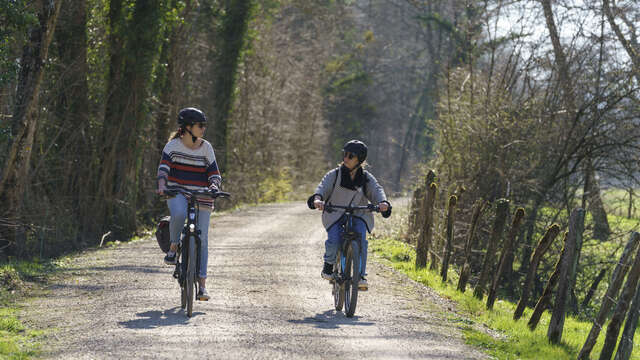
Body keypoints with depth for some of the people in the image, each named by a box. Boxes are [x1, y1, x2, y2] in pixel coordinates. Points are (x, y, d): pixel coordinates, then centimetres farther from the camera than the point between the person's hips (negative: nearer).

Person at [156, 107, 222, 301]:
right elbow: (164, 167, -12)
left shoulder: (206, 147, 4)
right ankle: (174, 246, -9)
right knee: (179, 214, -37)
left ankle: (202, 283, 4)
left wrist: (214, 187, -18)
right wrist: (162, 185, -30)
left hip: (201, 197, 2)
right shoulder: (174, 145, -2)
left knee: (202, 239, -2)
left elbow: (214, 172, 4)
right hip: (177, 192, -2)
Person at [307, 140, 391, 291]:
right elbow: (323, 187, -14)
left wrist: (383, 202, -35)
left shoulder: (366, 178, 4)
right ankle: (329, 264, 6)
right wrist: (317, 199, -38)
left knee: (361, 240, -25)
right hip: (335, 215, -1)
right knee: (333, 241, -24)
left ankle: (361, 275, -17)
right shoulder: (334, 175, 0)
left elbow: (376, 189, -12)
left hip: (358, 216, 1)